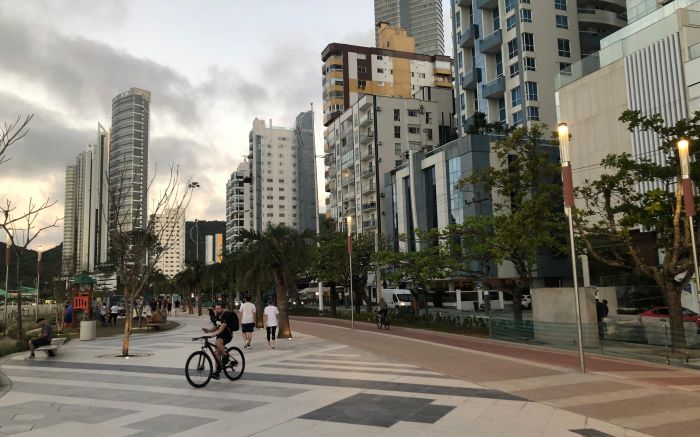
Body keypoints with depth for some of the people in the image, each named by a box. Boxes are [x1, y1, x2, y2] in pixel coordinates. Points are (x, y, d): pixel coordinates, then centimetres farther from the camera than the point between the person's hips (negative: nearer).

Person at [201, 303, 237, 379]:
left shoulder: (226, 316, -18)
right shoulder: (217, 317, 9)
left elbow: (222, 326, -30)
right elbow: (215, 327, 13)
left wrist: (215, 333, -44)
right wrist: (208, 330, -7)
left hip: (227, 335, -8)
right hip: (219, 336, 8)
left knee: (218, 342, -37)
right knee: (217, 354, 5)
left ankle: (226, 357, -16)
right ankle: (217, 372, 12)